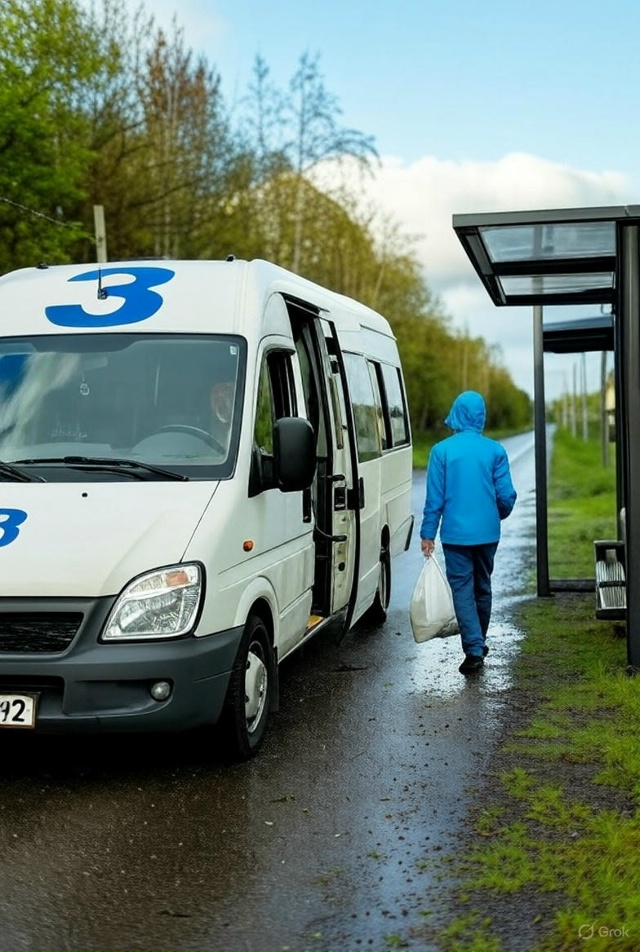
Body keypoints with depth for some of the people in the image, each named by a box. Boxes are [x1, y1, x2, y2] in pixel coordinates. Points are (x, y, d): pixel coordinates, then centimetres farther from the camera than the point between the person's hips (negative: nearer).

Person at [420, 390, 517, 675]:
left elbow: (435, 497, -6)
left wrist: (428, 533, 0)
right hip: (487, 533, 3)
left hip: (456, 533, -3)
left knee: (462, 589, 0)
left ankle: (474, 649, -10)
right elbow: (506, 495, -1)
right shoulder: (495, 450, -2)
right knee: (482, 587, 17)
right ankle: (479, 643, 31)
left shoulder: (442, 450, -7)